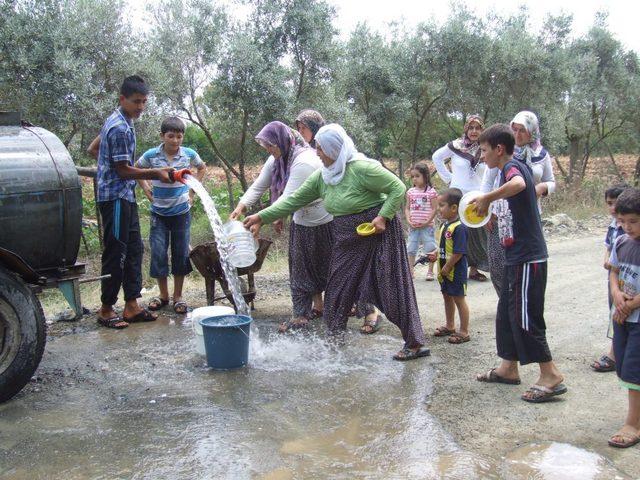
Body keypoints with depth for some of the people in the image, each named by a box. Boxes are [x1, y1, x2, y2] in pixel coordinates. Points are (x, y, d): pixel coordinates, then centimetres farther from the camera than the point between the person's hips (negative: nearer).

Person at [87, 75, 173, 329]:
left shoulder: (117, 121, 13)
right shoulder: (121, 128, -17)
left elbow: (93, 149, 23)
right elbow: (124, 170, -17)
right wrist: (156, 173, -12)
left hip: (125, 196, 10)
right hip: (116, 197, -10)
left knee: (133, 250, 10)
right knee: (116, 254, -5)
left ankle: (131, 306, 14)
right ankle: (106, 310, 4)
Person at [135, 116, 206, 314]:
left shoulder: (189, 154, -6)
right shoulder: (151, 155, -8)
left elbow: (202, 168, 15)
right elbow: (135, 170, 11)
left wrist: (192, 190, 7)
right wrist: (145, 189, 1)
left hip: (181, 211, 0)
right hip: (159, 212, 0)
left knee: (181, 253, 5)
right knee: (158, 253, 0)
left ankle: (178, 296, 17)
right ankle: (163, 294, 16)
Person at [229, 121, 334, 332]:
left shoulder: (304, 162, -28)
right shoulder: (276, 160, 0)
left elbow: (288, 200, -33)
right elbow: (258, 186, -1)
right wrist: (241, 207, -15)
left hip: (322, 222, -8)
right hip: (301, 221, 9)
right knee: (302, 267, 12)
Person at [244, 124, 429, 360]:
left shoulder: (362, 168, -20)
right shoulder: (322, 176, 1)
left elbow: (398, 188, -16)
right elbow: (294, 199, 4)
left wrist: (383, 217, -22)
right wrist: (262, 217, 1)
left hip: (377, 232, -7)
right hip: (347, 239, 7)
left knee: (393, 288, -3)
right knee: (337, 289, 10)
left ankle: (415, 343, 8)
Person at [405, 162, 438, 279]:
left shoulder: (431, 191, -6)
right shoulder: (411, 192, 6)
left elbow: (434, 209, -8)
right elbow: (407, 208, 8)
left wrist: (427, 222, -14)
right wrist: (409, 221, -6)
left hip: (426, 226, -4)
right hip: (413, 226, 4)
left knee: (430, 249, 1)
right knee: (411, 249, 8)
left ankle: (430, 272, 11)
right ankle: (410, 271, 16)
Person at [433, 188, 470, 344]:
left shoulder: (459, 228, -22)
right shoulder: (444, 225, 7)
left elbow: (458, 253, -24)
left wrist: (447, 267, -20)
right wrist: (436, 254, 6)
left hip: (456, 271, -9)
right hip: (444, 271, 10)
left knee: (459, 299, 0)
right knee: (447, 297, 20)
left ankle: (464, 332, 10)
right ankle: (450, 326, 35)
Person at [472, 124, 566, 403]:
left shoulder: (512, 167, -13)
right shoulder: (512, 169, 16)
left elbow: (518, 184, -38)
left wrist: (487, 199, -29)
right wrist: (488, 212, 15)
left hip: (527, 257, -10)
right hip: (517, 257, 10)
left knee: (524, 317, -5)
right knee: (507, 313, 16)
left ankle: (551, 376, 2)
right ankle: (508, 368, 25)